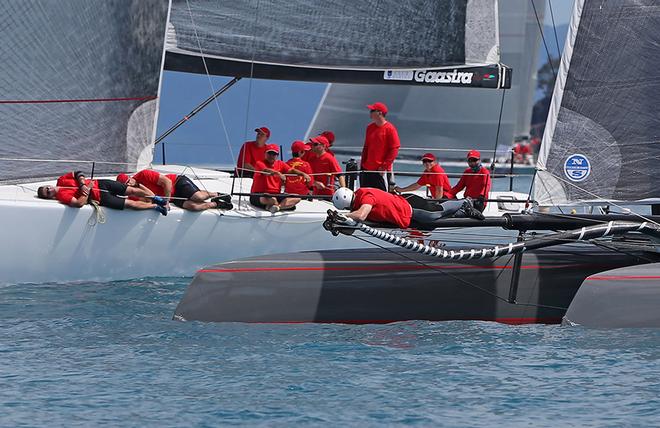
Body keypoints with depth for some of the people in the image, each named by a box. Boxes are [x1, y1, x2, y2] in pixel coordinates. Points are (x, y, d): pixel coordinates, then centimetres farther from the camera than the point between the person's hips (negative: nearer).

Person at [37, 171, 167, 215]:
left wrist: (82, 184, -11)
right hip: (100, 197, -5)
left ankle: (155, 198, 32)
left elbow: (77, 174, 7)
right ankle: (155, 206, 17)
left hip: (99, 184, 5)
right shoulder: (62, 196, -20)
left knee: (132, 191, 8)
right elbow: (79, 203, -32)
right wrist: (87, 190, -25)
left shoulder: (61, 181, -2)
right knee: (131, 204, -5)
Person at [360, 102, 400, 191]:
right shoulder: (370, 128, 12)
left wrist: (384, 166, -16)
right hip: (367, 170, 8)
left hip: (381, 171, -8)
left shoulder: (389, 129, -10)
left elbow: (394, 150, -12)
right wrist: (362, 163, 13)